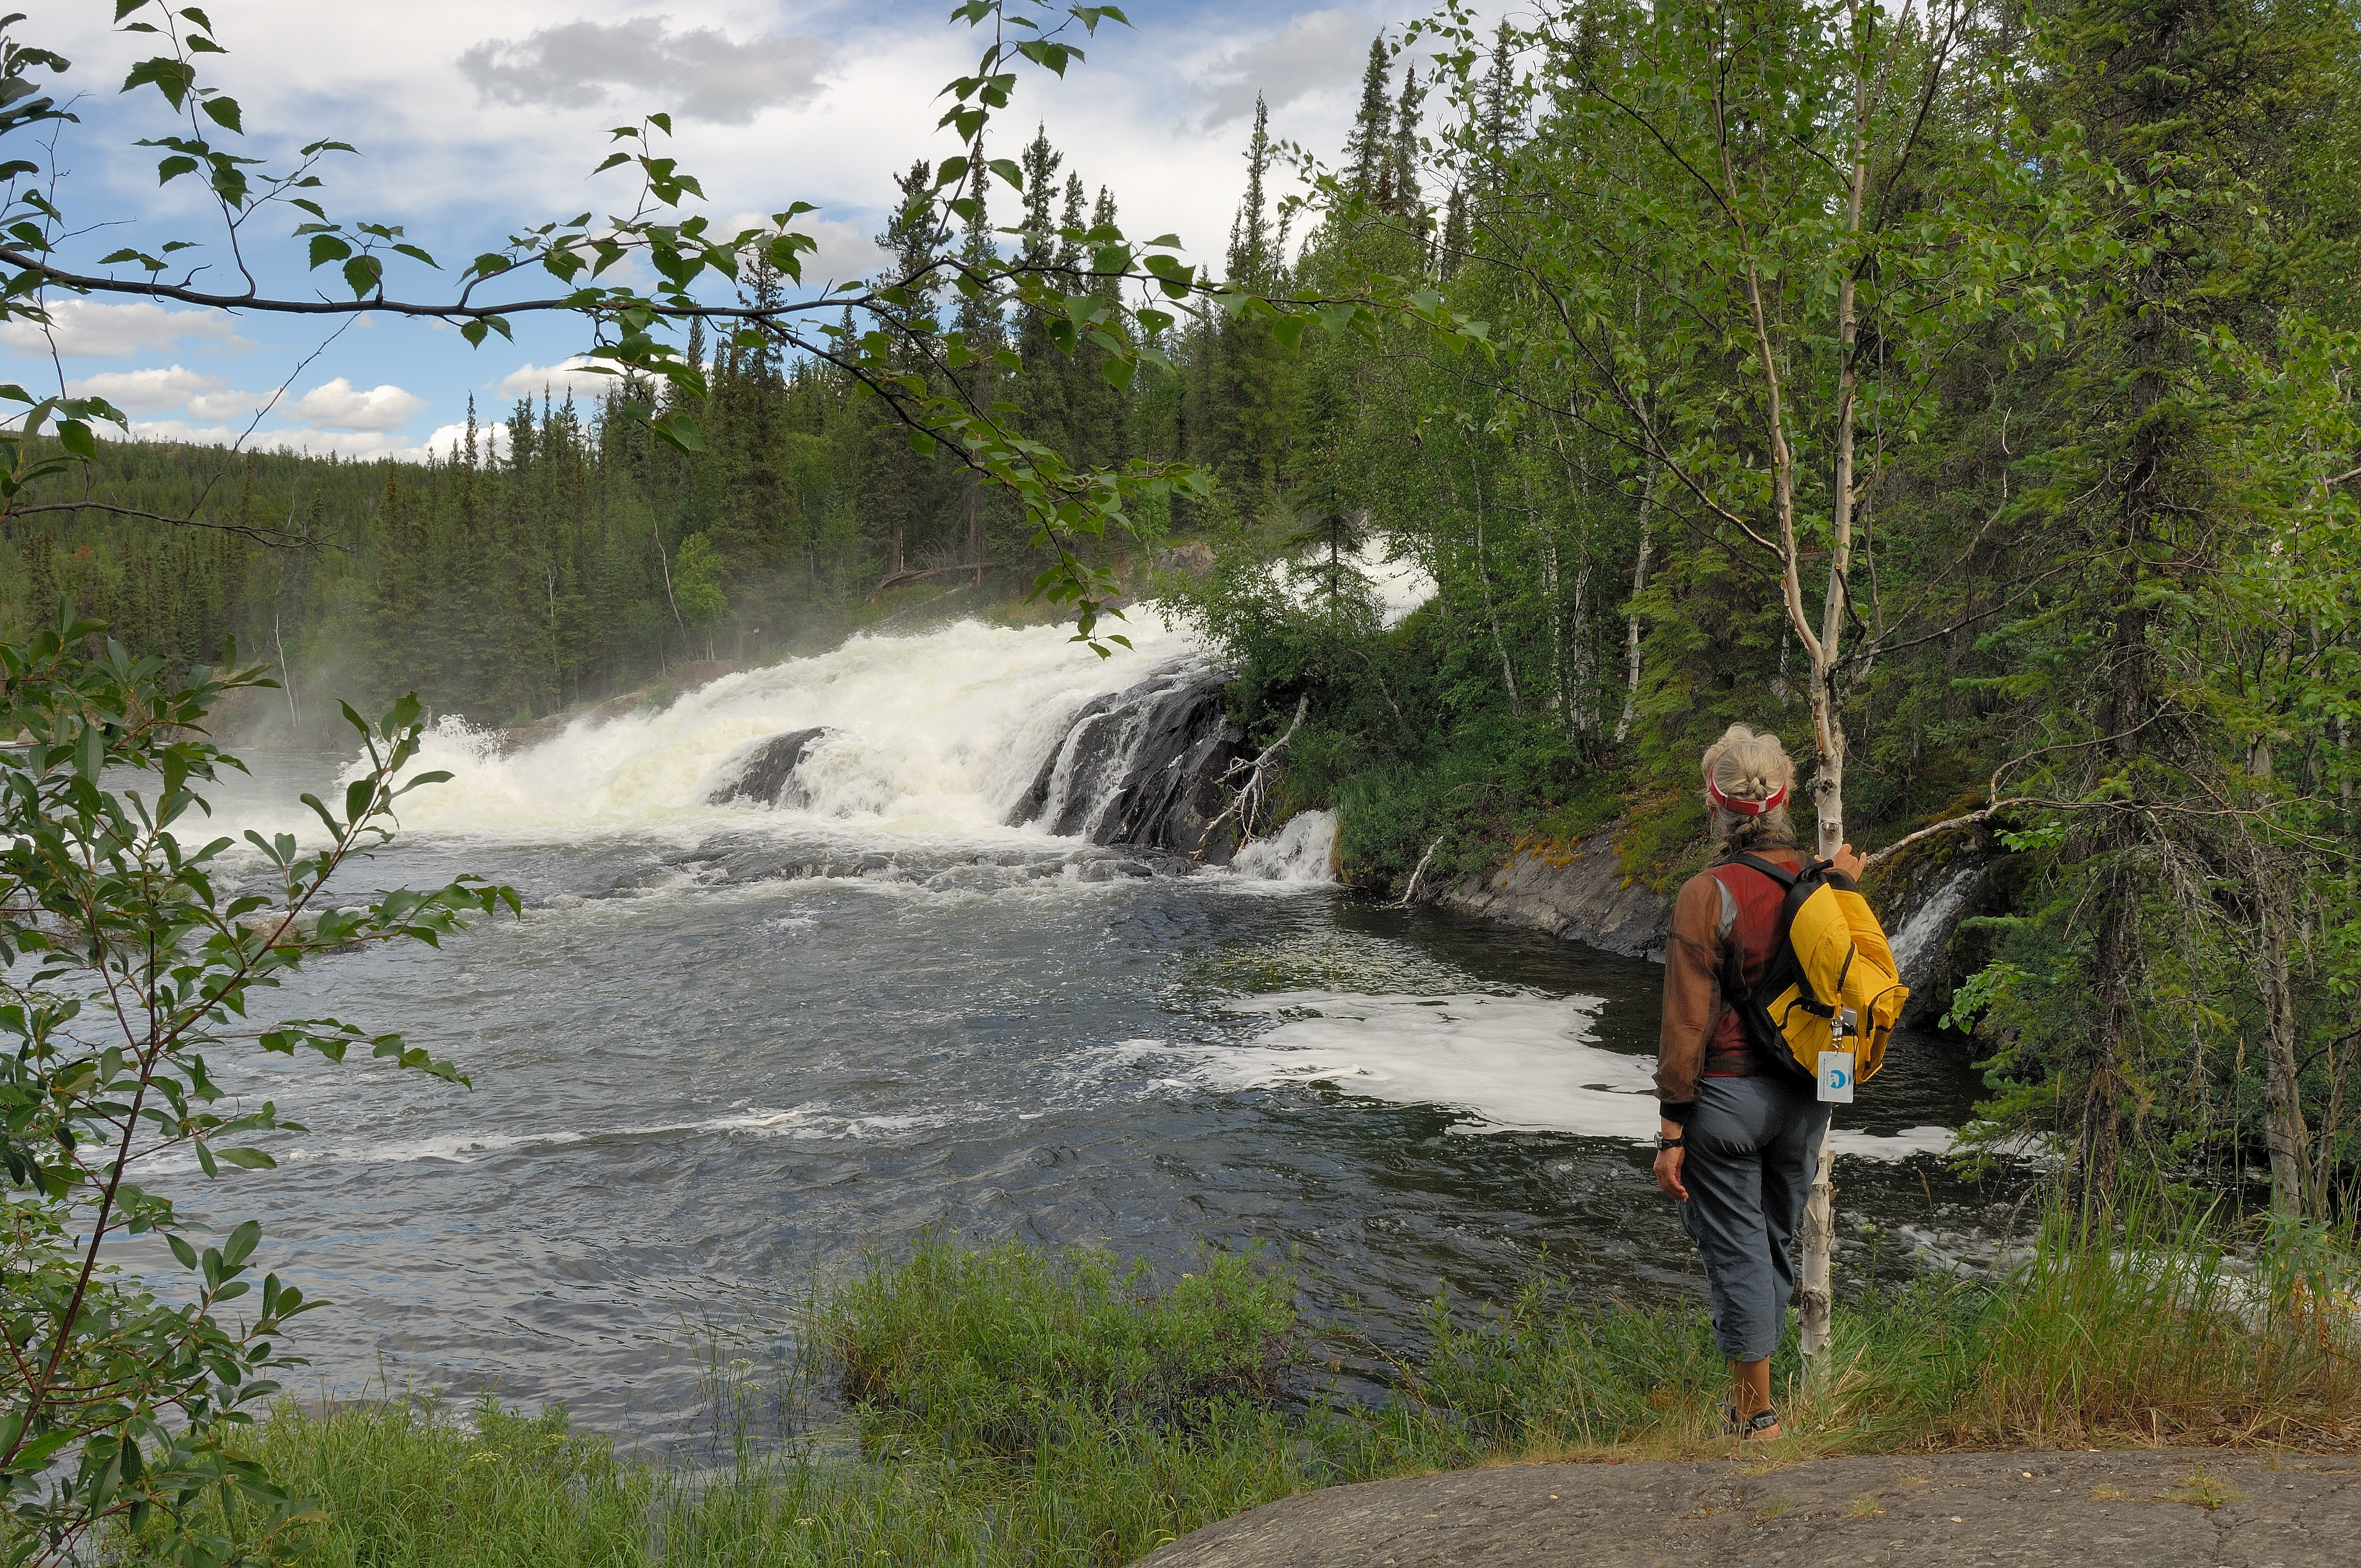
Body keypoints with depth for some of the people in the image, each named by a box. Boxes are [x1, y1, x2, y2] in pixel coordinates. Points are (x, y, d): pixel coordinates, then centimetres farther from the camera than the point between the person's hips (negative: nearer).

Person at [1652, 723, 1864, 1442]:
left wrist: (1671, 1129, -10)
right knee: (1776, 1243, 19)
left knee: (1736, 1252, 4)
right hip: (1805, 1094, 6)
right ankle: (1750, 1396, 30)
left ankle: (1756, 1411, 11)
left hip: (1728, 1093, -6)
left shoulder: (1707, 893, -15)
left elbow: (1688, 1021, -15)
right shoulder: (1825, 883, 0)